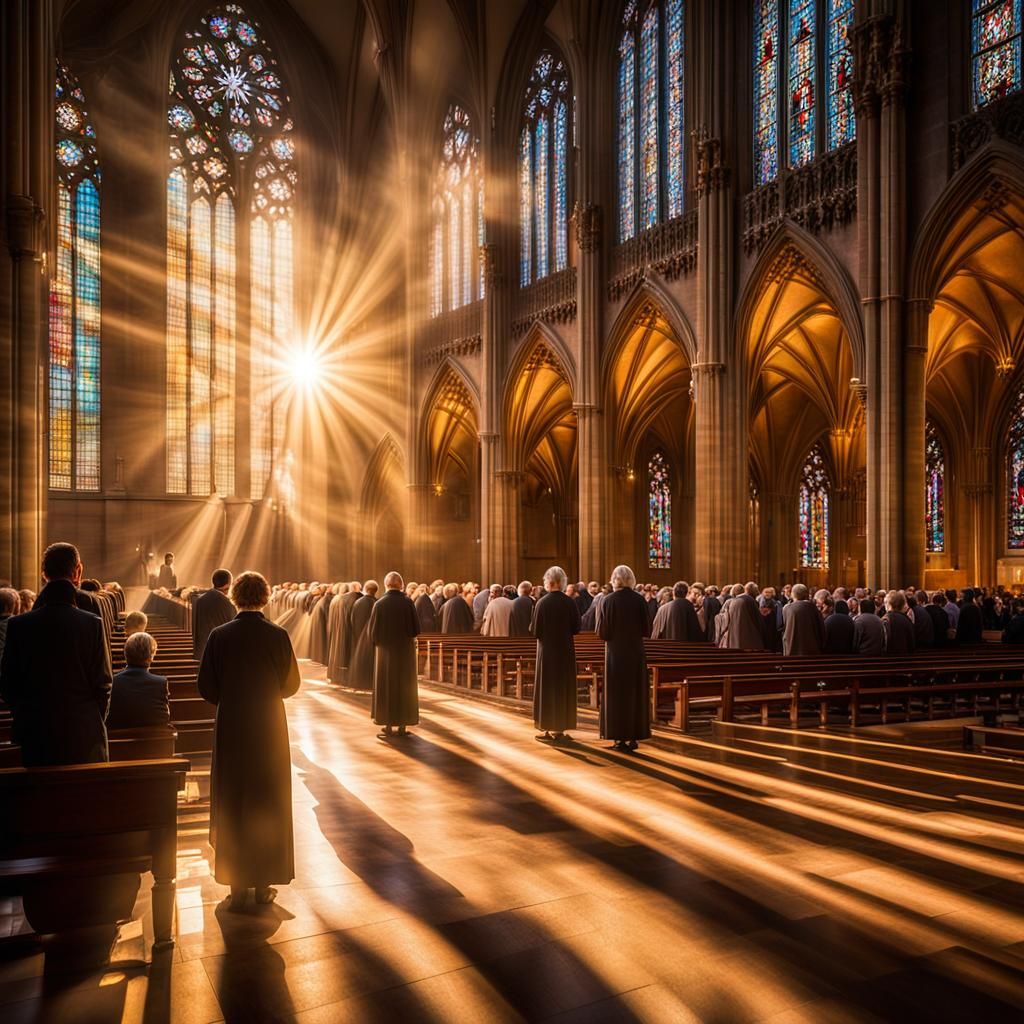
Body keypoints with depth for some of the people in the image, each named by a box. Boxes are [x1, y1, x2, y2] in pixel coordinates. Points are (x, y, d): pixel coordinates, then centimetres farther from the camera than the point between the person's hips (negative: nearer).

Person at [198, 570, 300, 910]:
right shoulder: (277, 635, -10)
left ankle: (237, 884, 16)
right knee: (268, 806, 13)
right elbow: (291, 684, -3)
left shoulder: (219, 635, -10)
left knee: (231, 806, 12)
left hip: (231, 729, 0)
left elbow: (206, 686, -6)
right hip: (270, 729, 0)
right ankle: (264, 883, 19)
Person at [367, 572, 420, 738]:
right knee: (405, 686, 10)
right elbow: (416, 628, -7)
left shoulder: (380, 604, -10)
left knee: (386, 686, 9)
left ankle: (388, 727, 9)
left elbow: (372, 630, -6)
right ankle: (403, 725, 11)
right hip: (406, 650, 0)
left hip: (386, 650, 0)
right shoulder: (408, 602, -10)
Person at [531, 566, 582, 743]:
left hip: (547, 651, -2)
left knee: (547, 688, 8)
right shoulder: (571, 602, -8)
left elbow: (534, 630, -10)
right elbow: (576, 628, -1)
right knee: (564, 688, 11)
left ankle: (549, 729, 10)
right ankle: (560, 728, 14)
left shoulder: (542, 603, -13)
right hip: (566, 651, 2)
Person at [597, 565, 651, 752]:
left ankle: (620, 737, 6)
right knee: (636, 692, 12)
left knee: (617, 694, 7)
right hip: (636, 652, 2)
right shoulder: (639, 599, -6)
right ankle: (634, 736, 14)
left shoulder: (608, 601, -10)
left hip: (615, 652, -1)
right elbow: (647, 629, -2)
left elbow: (601, 632, -7)